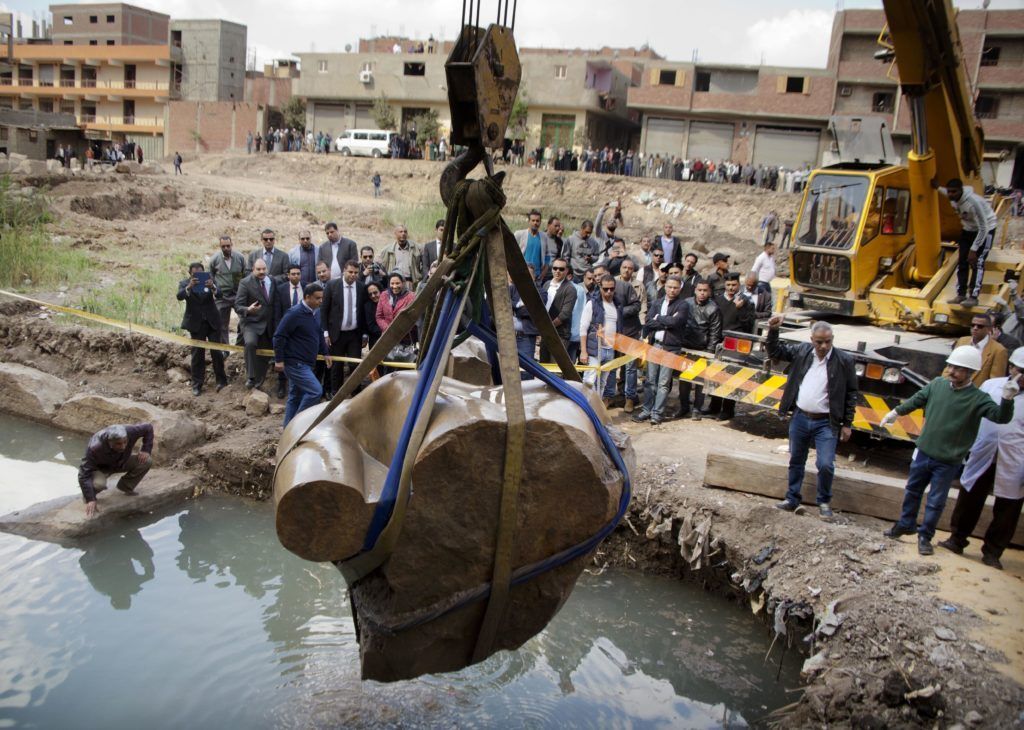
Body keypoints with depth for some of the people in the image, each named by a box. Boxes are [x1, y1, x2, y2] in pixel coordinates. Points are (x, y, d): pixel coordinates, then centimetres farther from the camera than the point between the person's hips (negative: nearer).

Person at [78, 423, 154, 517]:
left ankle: (126, 486, 4)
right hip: (101, 467, -4)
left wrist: (146, 450, -21)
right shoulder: (95, 448, -41)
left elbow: (148, 427, -13)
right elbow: (84, 474, -38)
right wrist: (90, 500, -42)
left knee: (147, 461, -19)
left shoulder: (130, 432, -33)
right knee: (98, 484, -37)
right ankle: (87, 495, 0)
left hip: (121, 463, 4)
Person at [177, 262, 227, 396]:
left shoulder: (209, 281, 0)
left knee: (217, 352, 1)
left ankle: (221, 380, 14)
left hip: (212, 322, 0)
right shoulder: (184, 283, -1)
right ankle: (197, 384, 11)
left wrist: (212, 287, -40)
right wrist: (189, 287, -40)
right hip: (196, 323, 0)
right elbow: (179, 296, -20)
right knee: (197, 354, 4)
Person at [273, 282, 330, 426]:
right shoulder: (294, 313, -18)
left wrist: (325, 353, 20)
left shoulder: (316, 312, 8)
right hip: (295, 363, -9)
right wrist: (279, 360, -17)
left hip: (305, 363, 9)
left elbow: (319, 334, 23)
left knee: (296, 396, 14)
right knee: (316, 391, -15)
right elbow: (279, 336, -17)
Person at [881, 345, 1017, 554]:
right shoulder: (938, 384, -5)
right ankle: (906, 524, 40)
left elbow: (1001, 417, -28)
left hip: (948, 461, -4)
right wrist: (896, 412, 20)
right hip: (924, 452, 4)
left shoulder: (978, 399, -17)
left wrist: (1007, 399, -46)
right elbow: (917, 400, 11)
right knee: (912, 491, 20)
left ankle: (925, 536, 26)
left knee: (936, 502, 9)